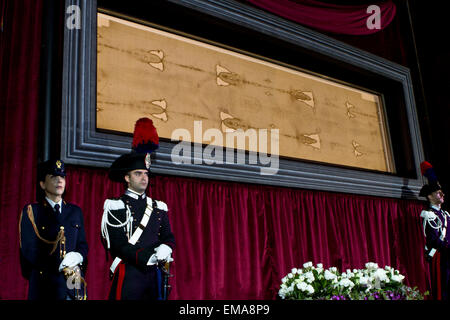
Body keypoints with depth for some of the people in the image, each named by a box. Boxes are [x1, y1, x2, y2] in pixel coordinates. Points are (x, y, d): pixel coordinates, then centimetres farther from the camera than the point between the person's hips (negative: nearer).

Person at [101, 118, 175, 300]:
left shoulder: (159, 207, 14)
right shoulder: (115, 207, -3)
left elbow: (168, 237, 12)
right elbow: (117, 245, -12)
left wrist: (164, 249, -12)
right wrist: (151, 256, -20)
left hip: (154, 274, 5)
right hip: (128, 276, -5)